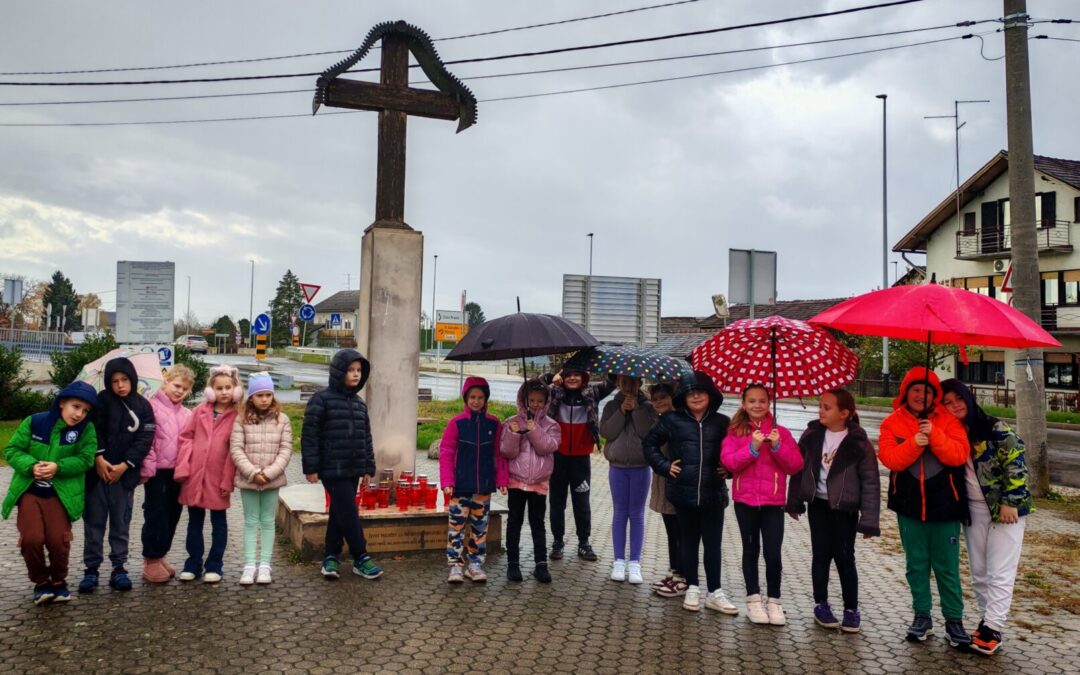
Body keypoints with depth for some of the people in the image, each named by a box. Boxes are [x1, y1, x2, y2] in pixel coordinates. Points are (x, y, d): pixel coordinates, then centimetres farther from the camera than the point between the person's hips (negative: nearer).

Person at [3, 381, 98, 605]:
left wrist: (58, 467, -23)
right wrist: (31, 466, -18)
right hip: (29, 491, 1)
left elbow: (85, 459, -8)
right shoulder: (34, 422, -6)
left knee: (58, 540, -10)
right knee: (32, 538, -12)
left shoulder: (86, 429, -6)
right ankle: (41, 582, 14)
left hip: (61, 493, 0)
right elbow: (12, 450, -1)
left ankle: (58, 581, 19)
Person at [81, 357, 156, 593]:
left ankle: (119, 568, 12)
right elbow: (94, 429, -4)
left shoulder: (144, 407, 3)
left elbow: (144, 440, -3)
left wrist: (124, 465, -12)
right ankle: (91, 568, 12)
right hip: (98, 470, 0)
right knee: (94, 521, 4)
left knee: (121, 523, 5)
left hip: (125, 473, 0)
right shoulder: (103, 399, 3)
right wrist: (98, 458, -15)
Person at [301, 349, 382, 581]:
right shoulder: (322, 399, -9)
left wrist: (368, 467, 14)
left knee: (339, 514, 14)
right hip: (332, 469, -6)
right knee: (349, 514, -4)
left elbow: (366, 437, 16)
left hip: (353, 470, 6)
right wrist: (311, 467, -12)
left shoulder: (359, 404, 11)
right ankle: (361, 558, 6)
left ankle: (331, 557, 25)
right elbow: (309, 435, -10)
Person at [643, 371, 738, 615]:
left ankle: (714, 592, 17)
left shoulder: (722, 423, 2)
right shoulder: (672, 420, 0)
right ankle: (692, 589, 23)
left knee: (713, 544, 6)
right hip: (684, 493, 0)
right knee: (688, 542, 12)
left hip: (713, 494, 0)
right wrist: (664, 465, -1)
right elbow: (649, 443, 8)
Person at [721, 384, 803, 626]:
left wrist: (778, 446, -16)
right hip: (745, 499, 0)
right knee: (751, 550, 12)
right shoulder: (735, 432, 2)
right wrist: (752, 447, -21)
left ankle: (774, 601, 12)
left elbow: (796, 465, -3)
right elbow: (728, 461, -11)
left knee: (773, 553, -4)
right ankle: (753, 599, 22)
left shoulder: (781, 432, 4)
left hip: (773, 501, 0)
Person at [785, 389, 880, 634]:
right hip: (818, 504, 3)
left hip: (845, 508, -3)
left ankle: (851, 609, 18)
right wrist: (794, 500, 8)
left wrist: (869, 519, -14)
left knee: (844, 557, 3)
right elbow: (799, 467, 7)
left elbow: (870, 481, -11)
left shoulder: (858, 443, -13)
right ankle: (821, 604, 22)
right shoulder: (812, 435, -2)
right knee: (821, 555, 8)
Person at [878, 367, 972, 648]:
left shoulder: (947, 420, -2)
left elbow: (959, 455, -14)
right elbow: (889, 459, -12)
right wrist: (914, 443, -26)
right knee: (916, 564, 12)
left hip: (944, 505, -1)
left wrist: (934, 435, -26)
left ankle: (954, 620, 18)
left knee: (947, 566, 6)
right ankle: (922, 616, 25)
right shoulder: (892, 423, -1)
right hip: (909, 505, 1)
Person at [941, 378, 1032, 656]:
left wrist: (1010, 502, -16)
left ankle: (992, 629, 1)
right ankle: (987, 620, 23)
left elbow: (1016, 463, -14)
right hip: (973, 510, 6)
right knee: (978, 571, 11)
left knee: (1000, 572, -3)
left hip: (1005, 508, -5)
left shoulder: (996, 428, -13)